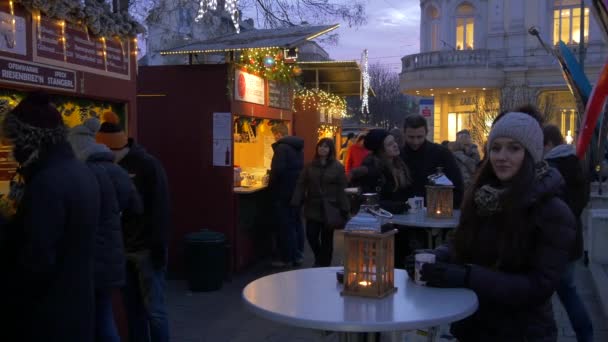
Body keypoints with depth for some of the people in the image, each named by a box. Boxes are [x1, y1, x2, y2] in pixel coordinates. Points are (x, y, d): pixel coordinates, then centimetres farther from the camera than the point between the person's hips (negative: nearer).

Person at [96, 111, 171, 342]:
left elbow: (160, 208, -12)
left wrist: (159, 246, -16)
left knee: (154, 310, -1)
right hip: (122, 250, 5)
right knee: (133, 309, 12)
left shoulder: (148, 165, -9)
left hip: (146, 249, -5)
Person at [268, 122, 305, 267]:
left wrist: (271, 187, -9)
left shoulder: (282, 147, -17)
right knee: (296, 222, 15)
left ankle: (287, 258, 4)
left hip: (284, 191, -9)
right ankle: (298, 255, 22)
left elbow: (278, 170, -23)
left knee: (286, 225, -2)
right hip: (297, 190, 9)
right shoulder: (298, 146, 12)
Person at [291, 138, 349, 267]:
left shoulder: (337, 167, -2)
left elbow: (341, 189, -5)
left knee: (326, 239, 6)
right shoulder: (310, 166, 6)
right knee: (311, 236, 2)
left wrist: (344, 210, -10)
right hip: (313, 208, 2)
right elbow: (301, 185, 3)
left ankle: (324, 265, 21)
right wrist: (295, 203, -7)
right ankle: (320, 259, 28)